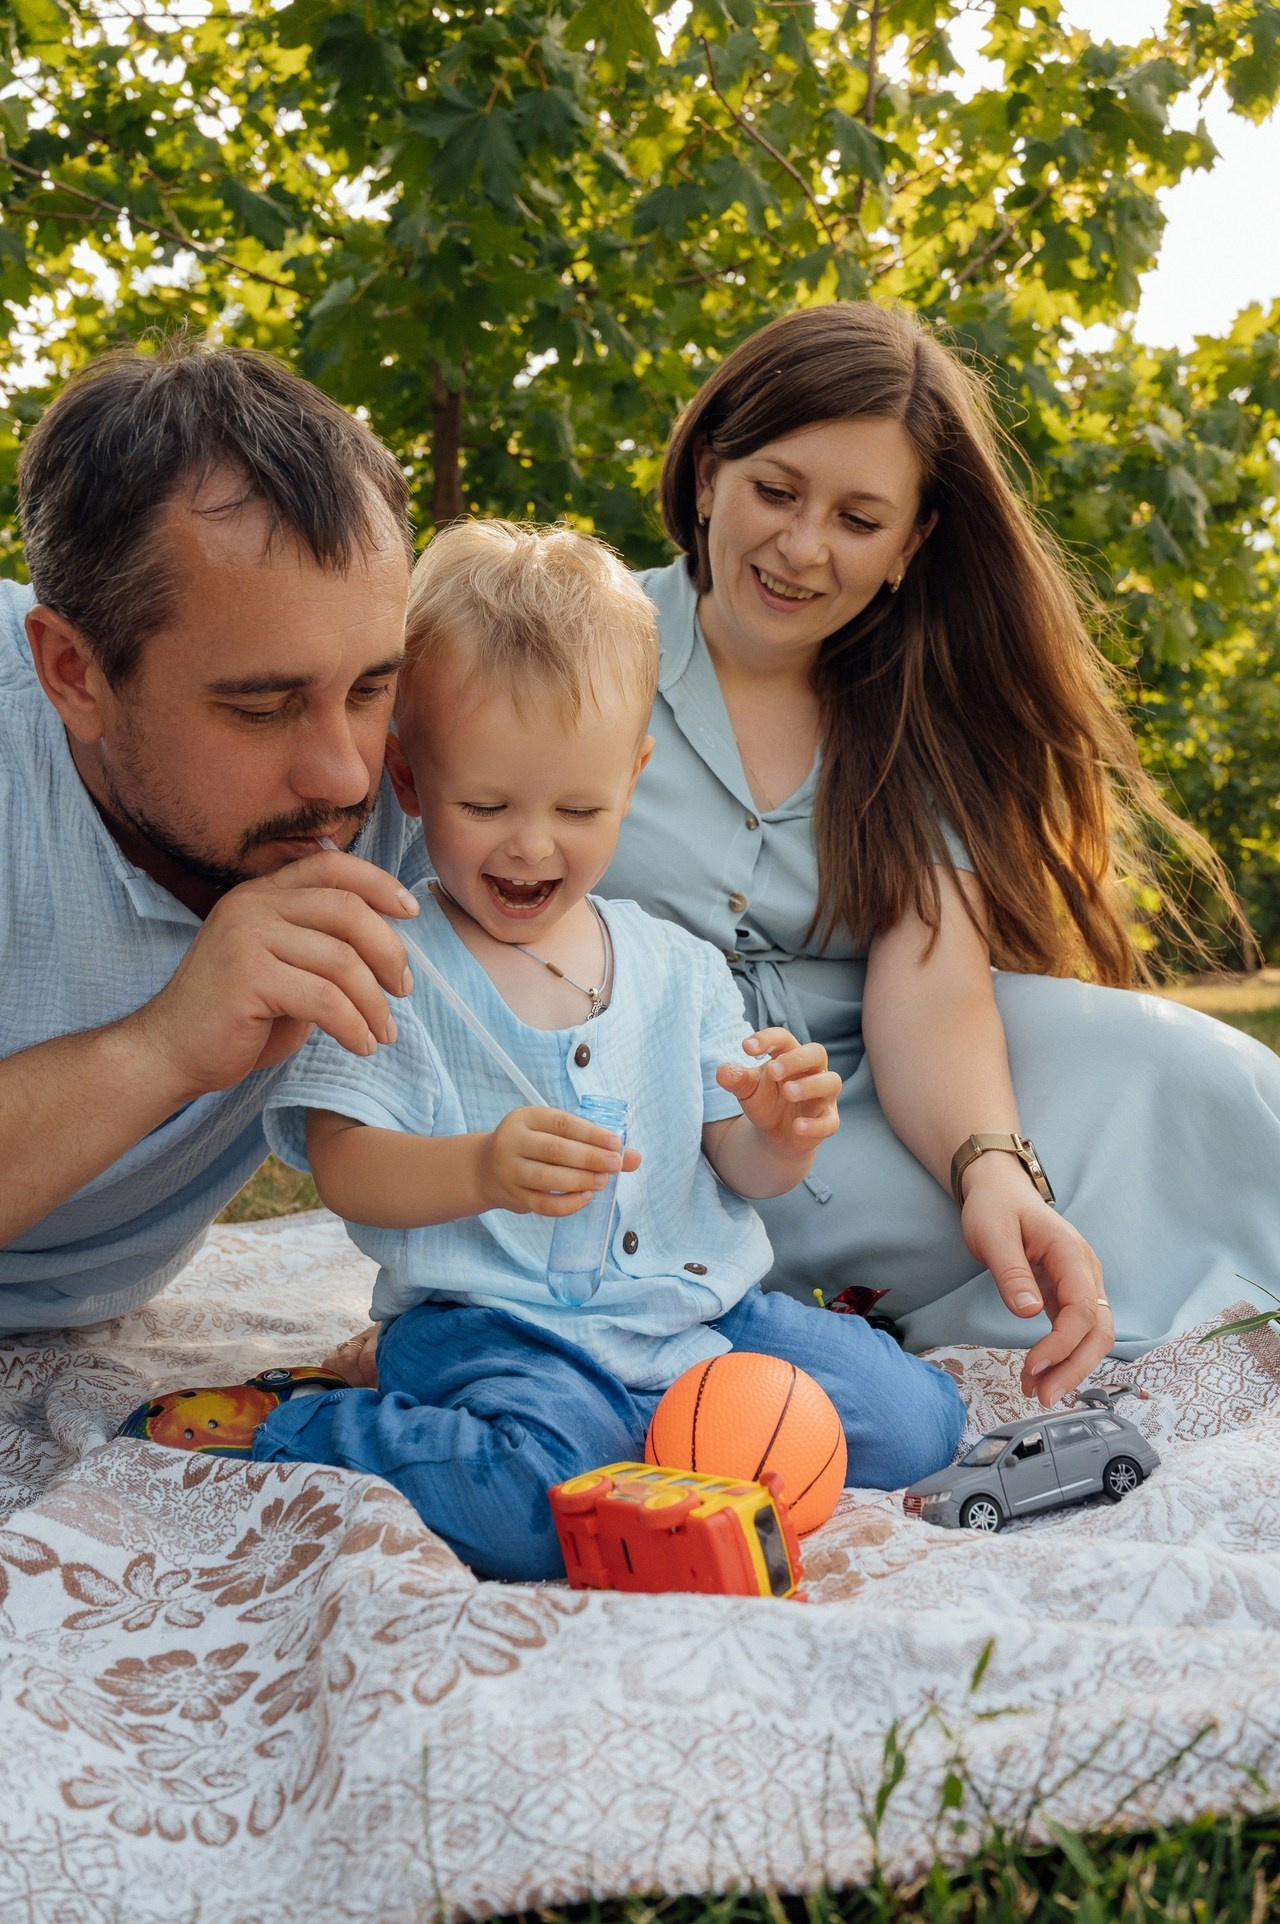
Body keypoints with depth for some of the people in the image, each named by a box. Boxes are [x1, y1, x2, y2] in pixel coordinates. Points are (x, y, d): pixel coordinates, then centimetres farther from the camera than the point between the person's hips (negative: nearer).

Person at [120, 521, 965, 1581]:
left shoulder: (679, 967, 10)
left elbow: (741, 1170, 11)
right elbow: (345, 1167, -11)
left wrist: (780, 1134, -14)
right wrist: (480, 1170, -30)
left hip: (705, 1305, 5)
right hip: (496, 1326, -5)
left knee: (914, 1419, -10)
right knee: (539, 1506, -34)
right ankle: (278, 1431, -9)